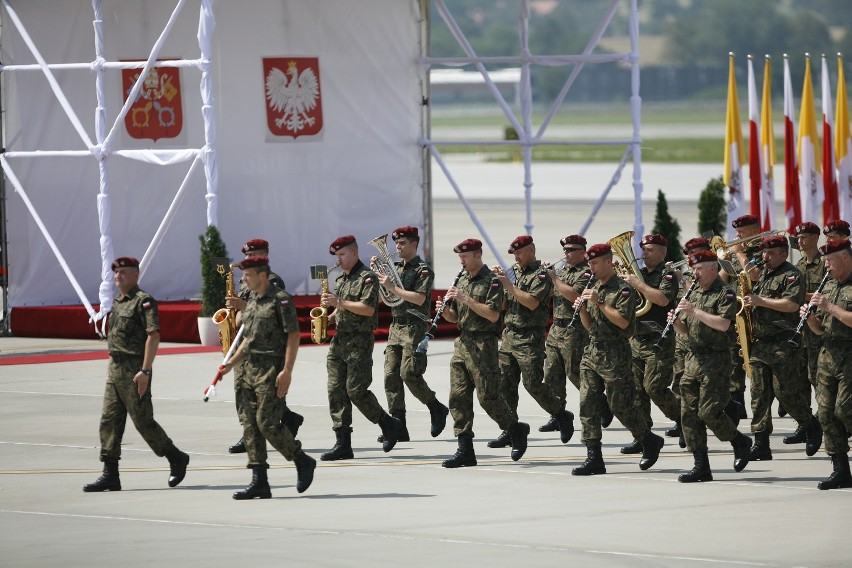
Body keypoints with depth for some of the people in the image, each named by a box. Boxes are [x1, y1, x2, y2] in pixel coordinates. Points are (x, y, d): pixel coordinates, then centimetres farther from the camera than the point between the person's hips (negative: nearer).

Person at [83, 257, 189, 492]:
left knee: (143, 420, -4)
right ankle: (110, 474, 4)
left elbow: (153, 335, -19)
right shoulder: (118, 303, 16)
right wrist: (113, 369, 19)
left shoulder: (143, 301, -12)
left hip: (134, 371, -9)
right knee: (109, 421, 3)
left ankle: (176, 459, 14)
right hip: (114, 368, 9)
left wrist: (145, 371, -24)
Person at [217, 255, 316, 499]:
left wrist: (287, 371, -20)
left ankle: (303, 462, 7)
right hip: (249, 369, 9)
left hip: (272, 370, -9)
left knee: (267, 423, -13)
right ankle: (259, 482, 3)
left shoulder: (280, 300, -9)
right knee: (249, 424, 2)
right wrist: (230, 364, 17)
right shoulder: (252, 301, 17)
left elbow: (293, 335, -13)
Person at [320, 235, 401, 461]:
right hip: (339, 340, 8)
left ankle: (388, 425, 11)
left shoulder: (367, 277, -8)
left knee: (356, 390, -10)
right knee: (336, 390, 0)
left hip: (359, 342, -8)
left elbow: (368, 309, -19)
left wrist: (339, 302, -19)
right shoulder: (341, 280, 18)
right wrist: (330, 317, 6)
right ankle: (342, 444, -1)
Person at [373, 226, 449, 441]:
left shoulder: (423, 270, -5)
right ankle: (398, 428, -2)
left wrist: (393, 288, -18)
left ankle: (437, 409, 8)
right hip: (395, 326, 7)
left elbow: (419, 298, -17)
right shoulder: (395, 268, 17)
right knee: (391, 376, -2)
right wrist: (376, 273, 6)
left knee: (409, 374, -14)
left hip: (414, 328, -7)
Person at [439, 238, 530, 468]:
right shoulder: (461, 280, 15)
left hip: (483, 345, -7)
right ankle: (465, 450, 1)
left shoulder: (492, 281, -8)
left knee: (487, 396, -6)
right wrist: (445, 309, -2)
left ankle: (517, 430, 17)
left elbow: (493, 315, -18)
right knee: (458, 396, 0)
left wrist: (466, 299, -20)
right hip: (462, 343, 7)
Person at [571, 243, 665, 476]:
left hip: (615, 354, -7)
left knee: (620, 406, -2)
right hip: (592, 351, 8)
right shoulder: (594, 289, 16)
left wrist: (599, 303, -18)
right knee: (588, 404, -1)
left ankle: (650, 441, 20)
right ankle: (594, 458, -1)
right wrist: (582, 309, 1)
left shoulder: (623, 290, -8)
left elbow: (623, 321, -19)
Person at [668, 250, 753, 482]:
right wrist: (676, 322, -1)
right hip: (693, 358, 8)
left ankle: (740, 442, 13)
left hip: (716, 360, -8)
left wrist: (695, 311, -19)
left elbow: (723, 324, -20)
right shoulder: (694, 294, 18)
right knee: (689, 414, 1)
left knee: (708, 412, -12)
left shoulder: (725, 293, -5)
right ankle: (701, 466, 5)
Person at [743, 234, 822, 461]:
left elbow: (792, 305, -20)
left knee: (785, 392, -7)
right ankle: (761, 444, 1)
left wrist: (760, 301, -17)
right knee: (759, 393, 1)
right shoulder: (761, 274, 19)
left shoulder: (792, 275, -5)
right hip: (758, 344, 7)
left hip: (782, 346, -7)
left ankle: (811, 427, 16)